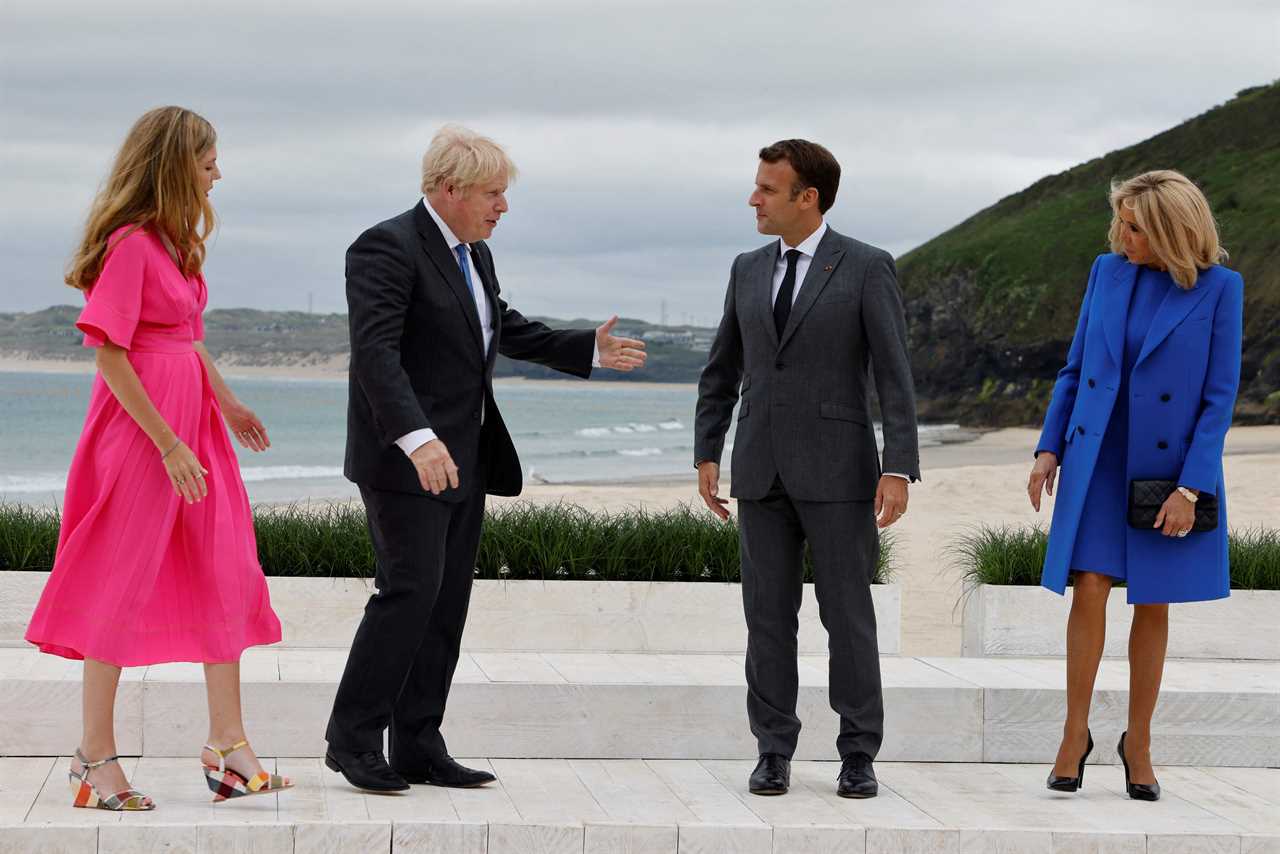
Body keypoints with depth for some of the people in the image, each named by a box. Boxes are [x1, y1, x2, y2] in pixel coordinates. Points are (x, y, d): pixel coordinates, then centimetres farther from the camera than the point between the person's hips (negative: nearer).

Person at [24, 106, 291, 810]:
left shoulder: (177, 240, 13)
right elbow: (110, 355, -19)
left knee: (225, 573, 8)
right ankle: (95, 754, 8)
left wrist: (227, 403, 27)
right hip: (141, 423, -9)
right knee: (124, 583, -2)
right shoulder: (130, 242, -16)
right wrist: (168, 445, -19)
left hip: (193, 415, 9)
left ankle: (226, 743, 15)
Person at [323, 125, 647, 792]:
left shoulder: (475, 255, 16)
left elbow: (508, 330, 30)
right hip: (407, 460, -9)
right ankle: (352, 738, -3)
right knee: (409, 591, -13)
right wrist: (417, 438, -36)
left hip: (464, 460, 9)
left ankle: (419, 748, 13)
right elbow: (376, 352, -24)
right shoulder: (388, 248, -13)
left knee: (447, 605, 8)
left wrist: (589, 350, 18)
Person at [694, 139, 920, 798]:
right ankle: (774, 752, 12)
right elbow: (722, 370, 16)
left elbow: (895, 376, -9)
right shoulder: (748, 269, 10)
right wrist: (706, 455, 9)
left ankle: (858, 755, 10)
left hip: (836, 467, -4)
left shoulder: (867, 268, -5)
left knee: (848, 613, -1)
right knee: (768, 613, 3)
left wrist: (898, 470, -16)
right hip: (762, 469, 4)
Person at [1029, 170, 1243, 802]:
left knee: (1152, 603, 6)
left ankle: (1138, 741, 19)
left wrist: (1190, 488, -15)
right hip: (1097, 458, 2)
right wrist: (1049, 449, 2)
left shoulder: (1219, 287, -8)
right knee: (1089, 589, -8)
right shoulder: (1107, 272, 2)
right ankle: (1075, 733, 4)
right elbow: (1076, 368, 9)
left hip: (1170, 466, -2)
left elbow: (1220, 395, -9)